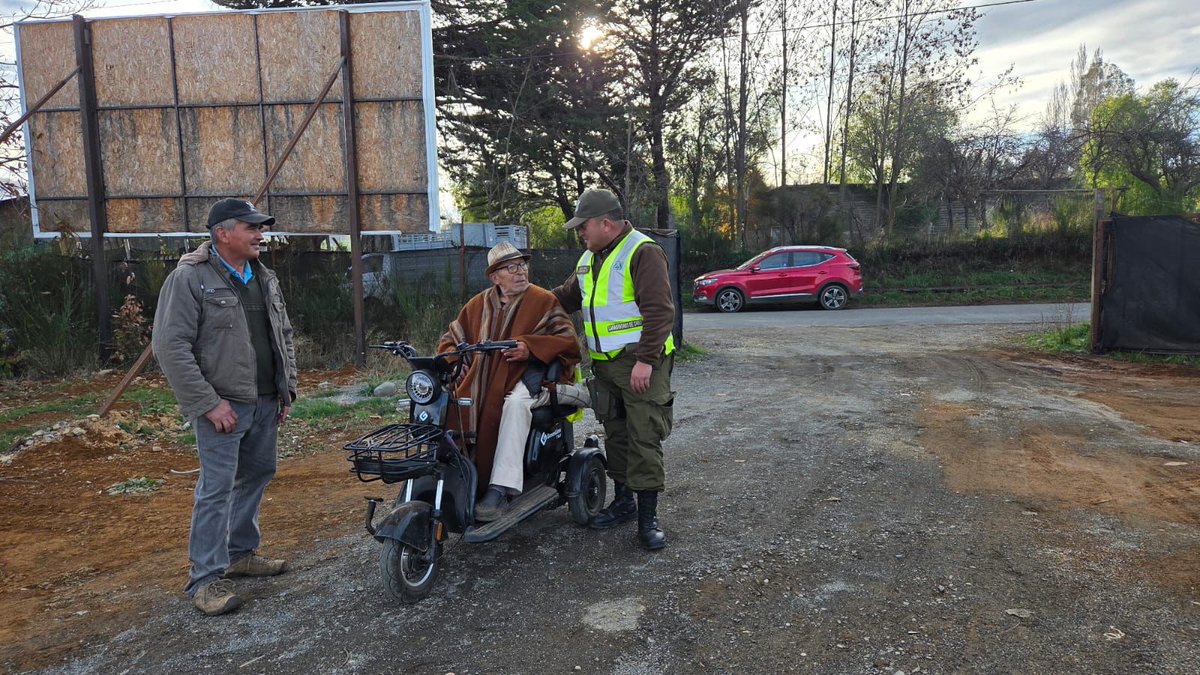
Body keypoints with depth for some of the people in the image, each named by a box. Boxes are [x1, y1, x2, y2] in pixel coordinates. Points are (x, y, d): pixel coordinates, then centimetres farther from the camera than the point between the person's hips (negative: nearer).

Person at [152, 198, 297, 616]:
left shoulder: (265, 279, 12)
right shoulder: (189, 278, -11)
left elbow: (284, 336, 19)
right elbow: (170, 346, -16)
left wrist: (287, 389, 11)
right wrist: (208, 403, -19)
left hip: (265, 402, 8)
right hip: (222, 404, -7)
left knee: (256, 477, 16)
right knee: (216, 489, -5)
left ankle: (240, 553, 32)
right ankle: (206, 578, 6)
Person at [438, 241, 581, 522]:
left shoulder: (543, 300, 2)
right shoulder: (479, 304, 16)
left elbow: (569, 341, -7)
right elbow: (452, 337, 22)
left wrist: (530, 347, -20)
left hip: (528, 373, -4)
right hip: (482, 376, 5)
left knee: (515, 403, -38)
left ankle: (501, 489, -39)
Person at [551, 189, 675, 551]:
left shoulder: (643, 252, -12)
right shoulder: (589, 259, 16)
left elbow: (659, 311, -19)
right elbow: (566, 296, 27)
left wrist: (645, 360, -24)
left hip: (640, 363, -8)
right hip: (605, 364, 8)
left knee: (644, 439, -6)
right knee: (615, 435, 15)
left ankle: (648, 515, 2)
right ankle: (623, 501, 29)